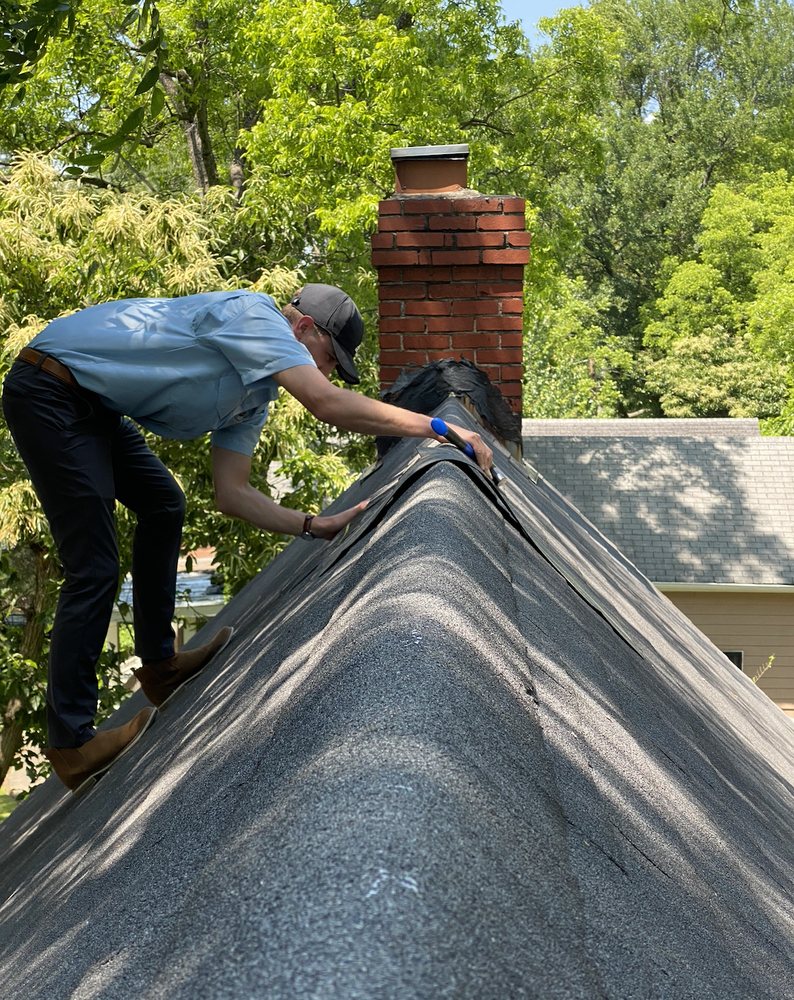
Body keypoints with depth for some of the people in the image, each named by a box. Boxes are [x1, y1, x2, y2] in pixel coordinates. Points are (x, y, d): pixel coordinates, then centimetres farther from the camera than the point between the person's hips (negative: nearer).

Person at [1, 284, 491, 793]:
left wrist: (316, 526, 3)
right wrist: (438, 428, -21)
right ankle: (72, 746, -2)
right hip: (49, 391, -11)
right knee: (94, 569, -10)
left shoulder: (254, 398, 13)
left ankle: (159, 667, 26)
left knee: (163, 506, 19)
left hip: (91, 403, 11)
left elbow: (233, 493, 12)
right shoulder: (252, 313, -14)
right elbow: (326, 403, -26)